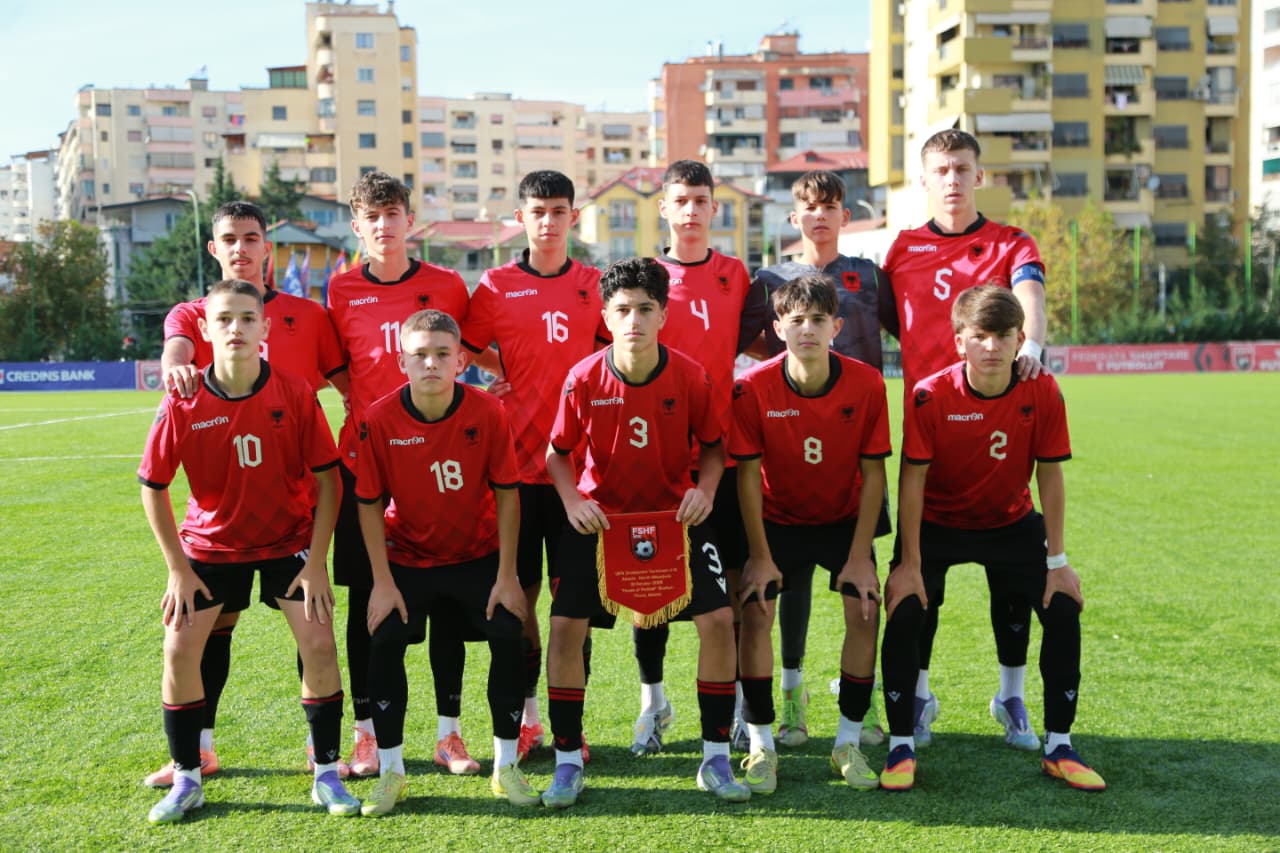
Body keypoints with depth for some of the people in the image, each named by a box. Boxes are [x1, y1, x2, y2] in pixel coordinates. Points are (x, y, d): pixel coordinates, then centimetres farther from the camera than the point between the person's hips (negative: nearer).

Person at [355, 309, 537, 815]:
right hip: (407, 557, 0)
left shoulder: (487, 412, -17)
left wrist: (507, 576, -12)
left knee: (509, 637, -13)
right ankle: (391, 773, 3)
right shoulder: (380, 419, -18)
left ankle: (506, 767, 6)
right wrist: (382, 581, -13)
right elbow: (369, 503, -10)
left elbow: (506, 493, -11)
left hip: (478, 554, 0)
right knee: (385, 643, -17)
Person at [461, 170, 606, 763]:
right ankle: (525, 714, 21)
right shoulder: (495, 286, 3)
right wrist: (513, 373, -2)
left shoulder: (595, 285, 7)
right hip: (516, 461, 0)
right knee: (519, 592, 6)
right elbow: (467, 349, 11)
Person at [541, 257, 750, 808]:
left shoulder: (691, 377, -13)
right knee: (565, 626, -8)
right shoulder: (583, 379, -14)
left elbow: (713, 444, 2)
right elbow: (558, 453, -1)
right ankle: (568, 763, 10)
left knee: (718, 620, -9)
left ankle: (715, 760, 9)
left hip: (674, 514, 0)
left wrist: (706, 488, -16)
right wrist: (572, 499, -18)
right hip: (599, 516, 0)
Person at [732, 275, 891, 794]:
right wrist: (760, 555, -17)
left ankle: (849, 742, 4)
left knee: (866, 611, -14)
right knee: (755, 611, -16)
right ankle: (761, 746, -1)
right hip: (776, 519, -1)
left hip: (844, 519, 1)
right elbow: (748, 475, -15)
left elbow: (873, 473, -12)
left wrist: (860, 556, -15)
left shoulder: (867, 384, -19)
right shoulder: (753, 388, -22)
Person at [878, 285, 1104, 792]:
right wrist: (910, 563, -19)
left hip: (1011, 523, 2)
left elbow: (1050, 476, -10)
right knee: (904, 613, -20)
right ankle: (901, 746, -2)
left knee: (1063, 610, -10)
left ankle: (1058, 747, 7)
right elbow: (913, 480, -19)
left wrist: (1057, 560, -9)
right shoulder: (930, 396, -24)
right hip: (936, 523, -2)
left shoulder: (1042, 394, -18)